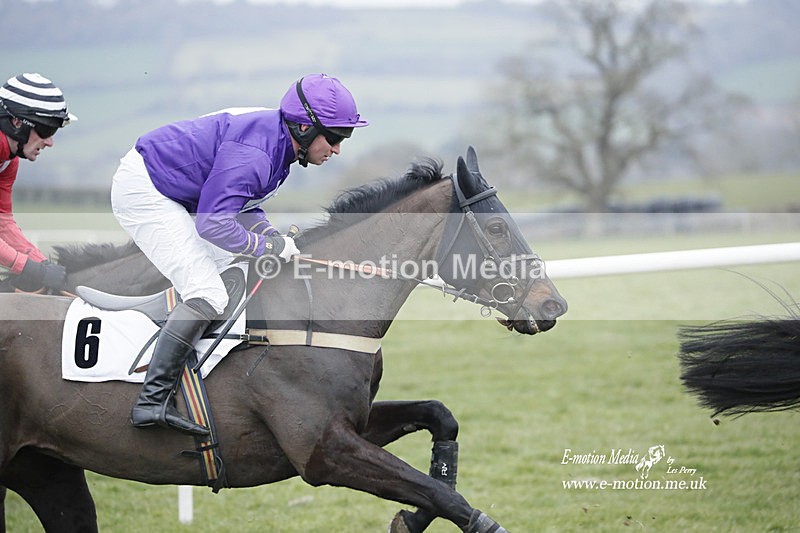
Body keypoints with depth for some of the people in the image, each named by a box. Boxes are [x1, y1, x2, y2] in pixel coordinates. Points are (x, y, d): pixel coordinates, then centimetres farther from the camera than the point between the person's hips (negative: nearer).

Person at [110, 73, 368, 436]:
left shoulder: (276, 138, 5)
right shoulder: (253, 154, -27)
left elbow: (241, 203, 15)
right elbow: (213, 224, -29)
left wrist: (274, 236, -1)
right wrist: (270, 246, -17)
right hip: (142, 191, -11)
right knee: (207, 296, -17)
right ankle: (152, 402, -20)